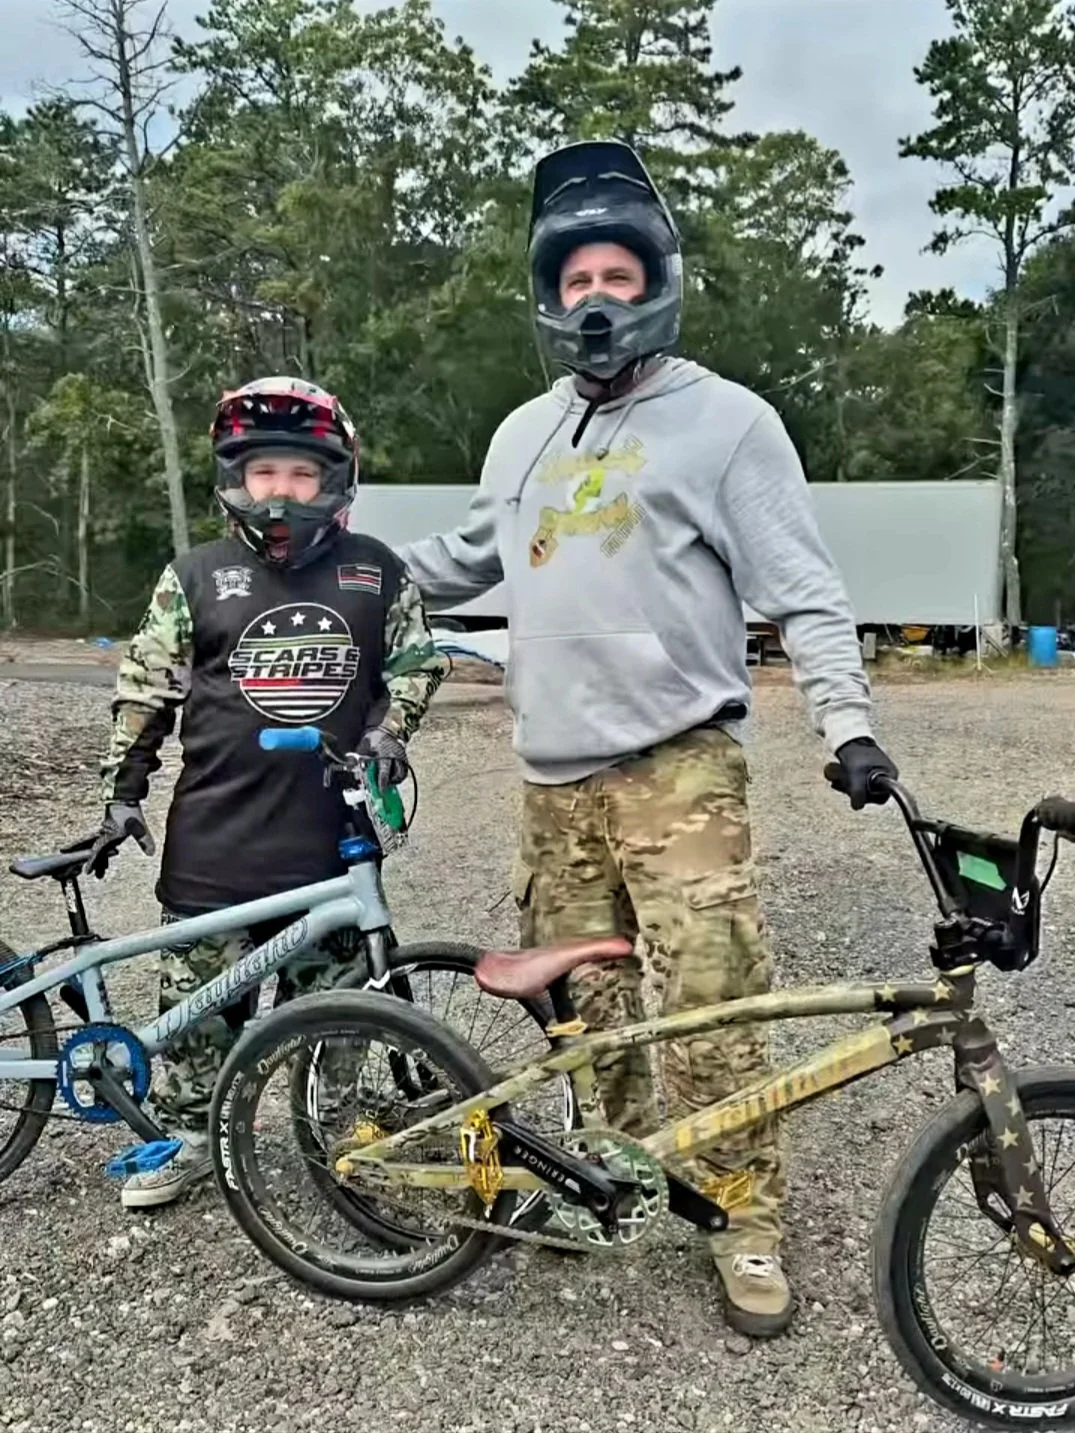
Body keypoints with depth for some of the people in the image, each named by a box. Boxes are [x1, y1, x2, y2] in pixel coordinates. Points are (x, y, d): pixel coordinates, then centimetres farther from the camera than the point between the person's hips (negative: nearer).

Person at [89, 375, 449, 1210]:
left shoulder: (376, 573, 4)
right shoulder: (196, 578, 2)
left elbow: (416, 662, 14)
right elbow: (147, 689, 6)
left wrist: (389, 732, -2)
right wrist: (123, 790, 4)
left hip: (331, 831, 1)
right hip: (216, 836, 0)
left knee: (328, 1001, 12)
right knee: (197, 998, 8)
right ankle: (186, 1135, 26)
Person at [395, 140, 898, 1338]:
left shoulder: (725, 418, -1)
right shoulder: (525, 431, 16)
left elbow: (802, 589, -4)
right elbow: (470, 557, 27)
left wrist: (846, 721, -15)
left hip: (676, 765, -5)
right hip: (552, 770, 6)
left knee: (710, 999, -7)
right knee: (583, 994, 12)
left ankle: (745, 1221, 10)